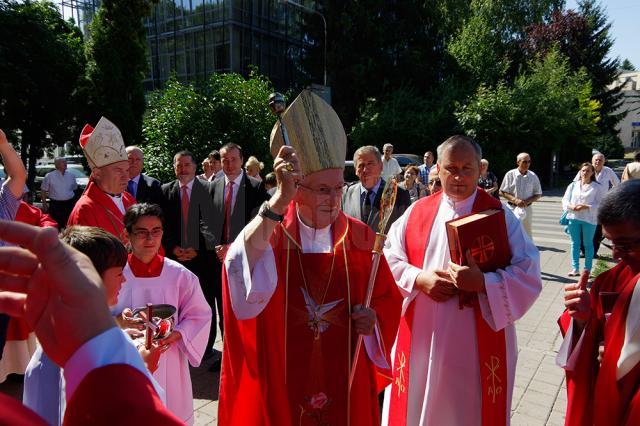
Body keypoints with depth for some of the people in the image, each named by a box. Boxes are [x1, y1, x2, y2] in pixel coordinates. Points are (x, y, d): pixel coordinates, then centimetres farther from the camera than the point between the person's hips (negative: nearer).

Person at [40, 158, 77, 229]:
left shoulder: (71, 175, 7)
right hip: (55, 204, -2)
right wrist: (44, 204, -3)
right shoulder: (49, 176, -2)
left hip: (69, 204, 3)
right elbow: (43, 191, 2)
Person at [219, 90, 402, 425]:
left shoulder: (360, 237, -5)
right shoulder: (271, 231, -11)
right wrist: (280, 200, -40)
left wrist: (374, 320, -16)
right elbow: (240, 269, -33)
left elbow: (387, 300, 5)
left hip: (345, 382, 2)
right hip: (281, 383, -1)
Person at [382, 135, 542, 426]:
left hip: (477, 344, -2)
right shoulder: (417, 211, 3)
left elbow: (529, 276, -9)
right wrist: (419, 279, -13)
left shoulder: (499, 215, -3)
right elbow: (388, 258, 3)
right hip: (420, 340, 2)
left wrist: (482, 282, -23)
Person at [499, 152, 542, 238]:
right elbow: (502, 192, -5)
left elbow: (538, 194, 6)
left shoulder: (533, 176, 1)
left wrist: (527, 201, -13)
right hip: (512, 208, -2)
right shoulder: (510, 174, -6)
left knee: (527, 234, 10)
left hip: (527, 209, 2)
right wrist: (515, 200, -18)